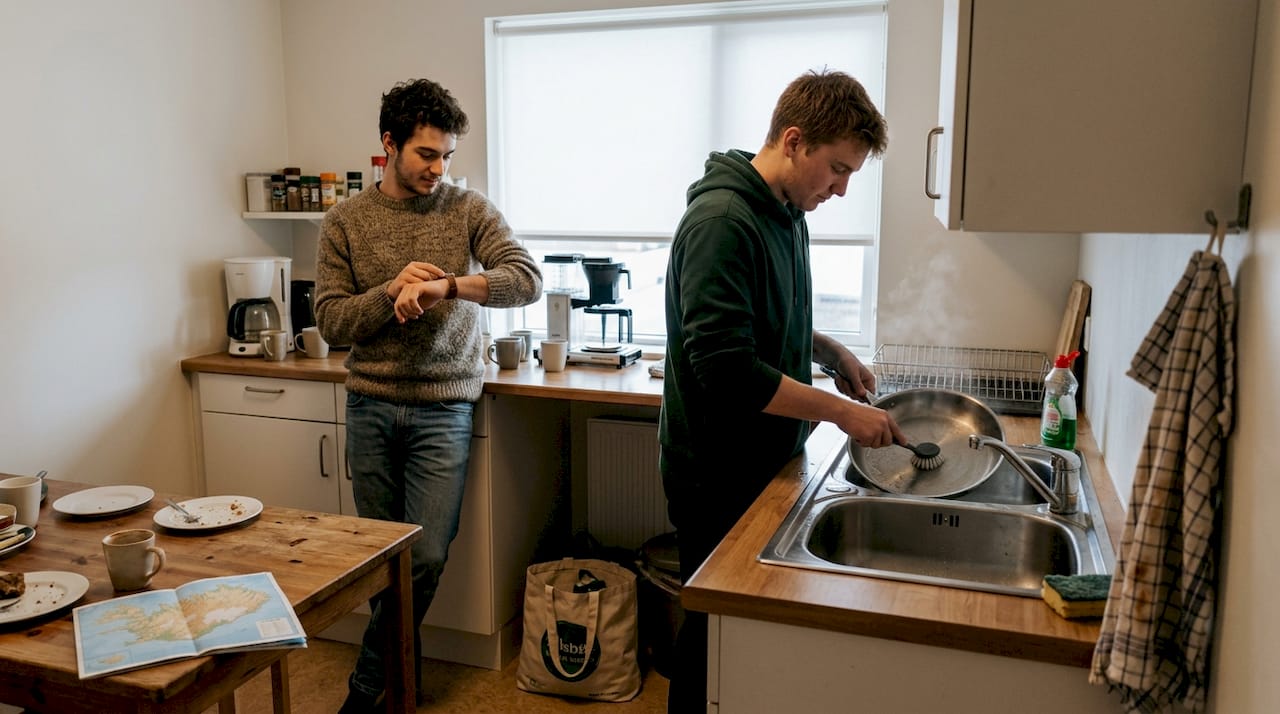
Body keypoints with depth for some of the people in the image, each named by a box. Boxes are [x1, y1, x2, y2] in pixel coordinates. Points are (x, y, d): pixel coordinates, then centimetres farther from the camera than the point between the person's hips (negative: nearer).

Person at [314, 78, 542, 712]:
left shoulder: (469, 210, 0)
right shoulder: (346, 220, 3)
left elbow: (527, 280, -13)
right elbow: (331, 322, 0)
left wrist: (444, 285, -26)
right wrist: (393, 291, -17)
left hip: (442, 408, -1)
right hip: (370, 406, 2)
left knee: (427, 556, -5)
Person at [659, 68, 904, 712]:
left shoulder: (789, 212, 8)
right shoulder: (722, 221, -21)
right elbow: (728, 370, -28)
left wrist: (829, 351, 5)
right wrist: (842, 411, -22)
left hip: (767, 463, 9)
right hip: (720, 476, -9)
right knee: (717, 631, 7)